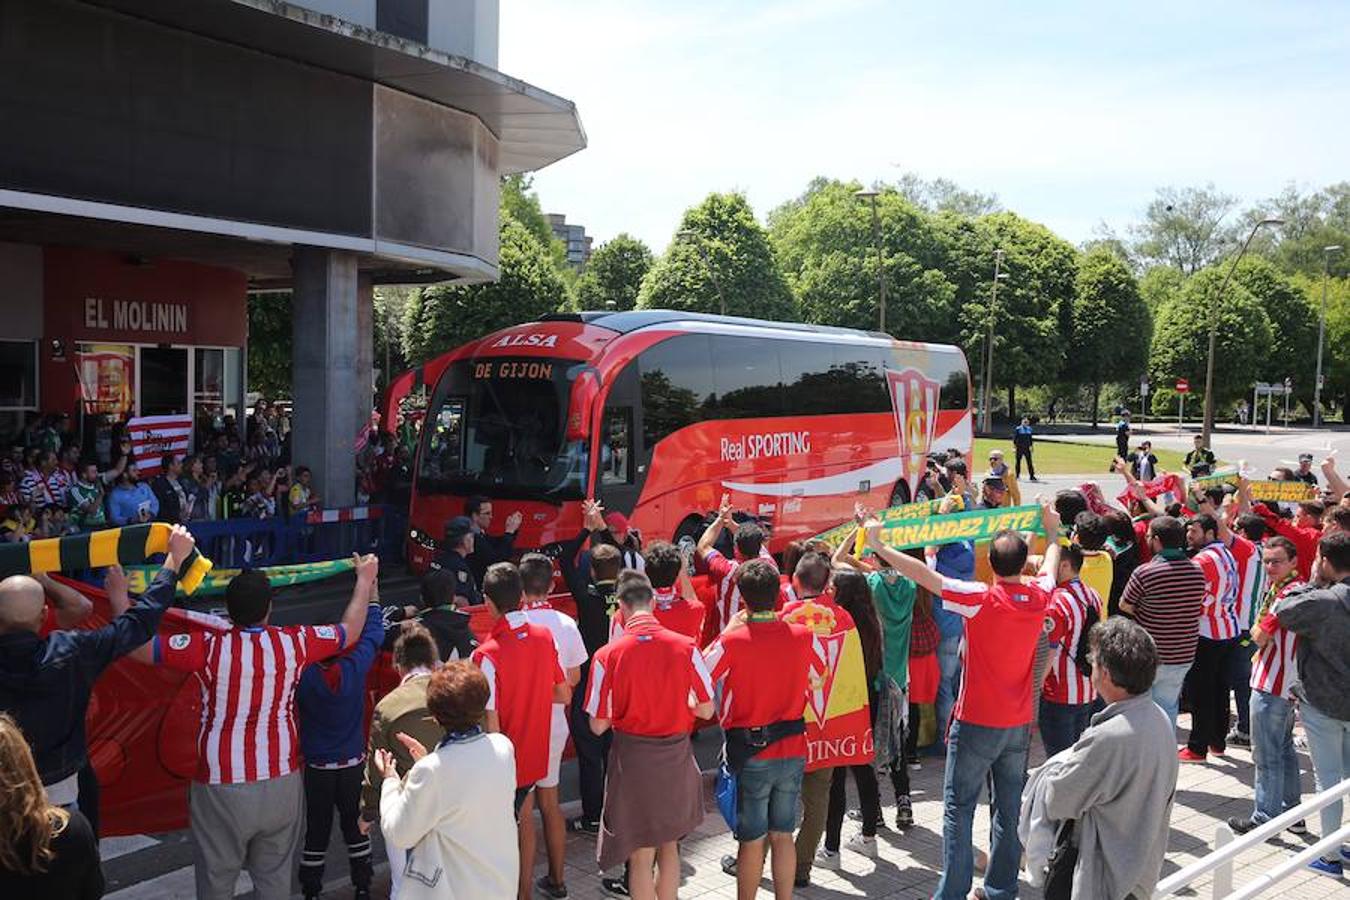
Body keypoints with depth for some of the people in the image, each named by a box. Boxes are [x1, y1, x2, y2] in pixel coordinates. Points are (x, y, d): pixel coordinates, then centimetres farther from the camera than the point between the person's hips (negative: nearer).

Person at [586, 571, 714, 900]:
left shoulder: (608, 655, -14)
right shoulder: (685, 647, -11)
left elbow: (598, 725, -8)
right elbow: (705, 710, -4)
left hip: (632, 759, -2)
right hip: (676, 757, 2)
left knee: (641, 854, 12)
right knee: (669, 846, 21)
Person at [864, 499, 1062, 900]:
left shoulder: (980, 599, -19)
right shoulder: (1039, 596, -3)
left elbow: (923, 574, -22)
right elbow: (1051, 565, 19)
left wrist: (878, 545, -15)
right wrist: (1052, 532, 38)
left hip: (977, 723, -5)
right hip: (1019, 724, 5)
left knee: (959, 808, 3)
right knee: (1010, 809, 14)